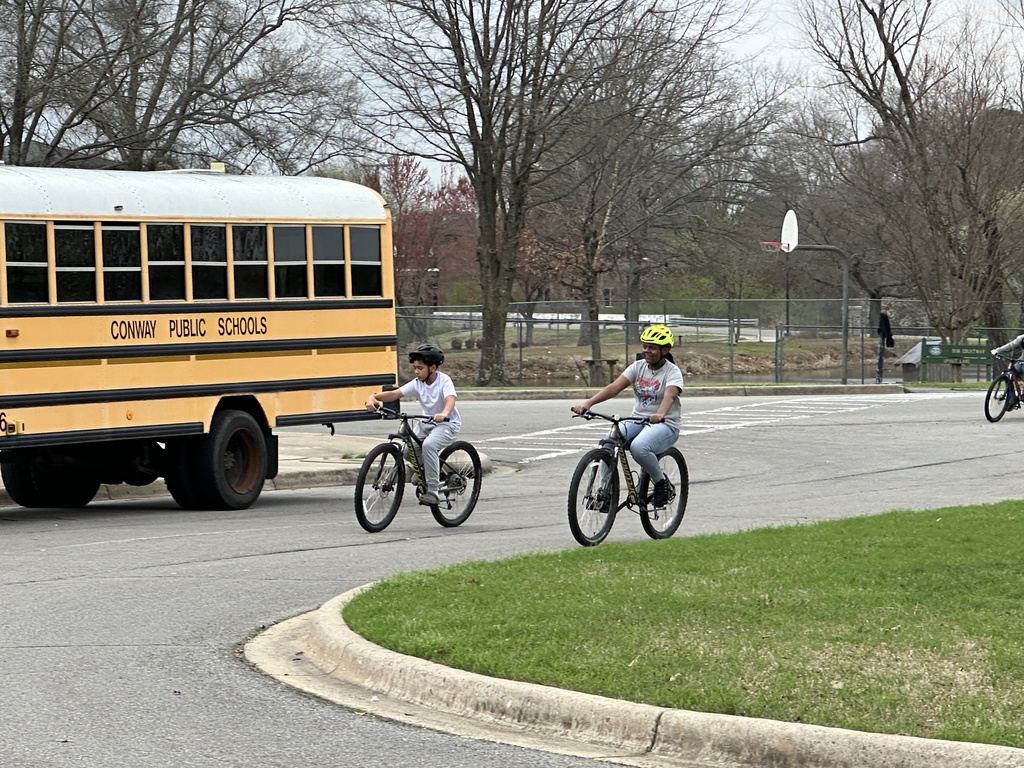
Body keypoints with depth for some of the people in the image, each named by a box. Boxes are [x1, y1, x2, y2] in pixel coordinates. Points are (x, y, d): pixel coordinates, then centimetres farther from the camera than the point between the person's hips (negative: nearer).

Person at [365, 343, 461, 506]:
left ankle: (432, 491, -27)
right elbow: (394, 394, -12)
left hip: (447, 423, -6)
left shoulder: (444, 381, -17)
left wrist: (444, 413, -59)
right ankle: (426, 468, 16)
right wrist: (374, 397, -30)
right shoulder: (417, 384, -4)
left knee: (429, 445, -34)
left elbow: (450, 399, -36)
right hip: (426, 423, 6)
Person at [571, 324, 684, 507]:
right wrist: (588, 402, -25)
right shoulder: (638, 367, 5)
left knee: (639, 447, -35)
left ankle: (661, 481, -9)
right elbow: (615, 386, -8)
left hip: (665, 425, -5)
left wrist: (660, 414, -51)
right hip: (637, 421, 5)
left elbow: (669, 395, -28)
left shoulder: (672, 371, -8)